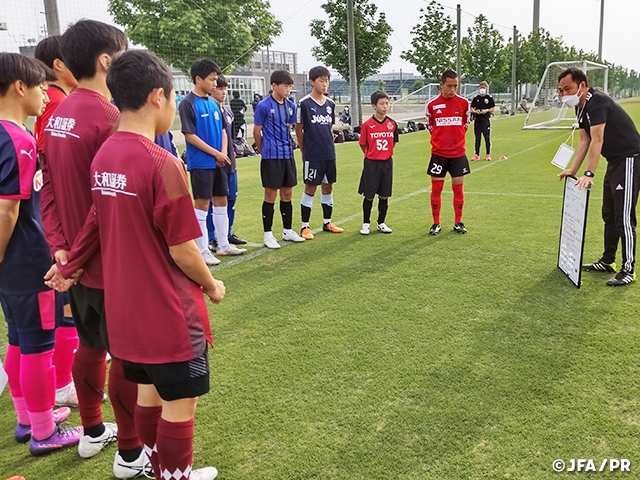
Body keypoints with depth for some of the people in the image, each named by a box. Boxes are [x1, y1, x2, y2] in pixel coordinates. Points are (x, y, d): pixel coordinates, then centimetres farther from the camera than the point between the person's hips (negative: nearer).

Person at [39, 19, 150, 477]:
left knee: (90, 346, 22)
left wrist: (61, 245, 5)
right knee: (126, 356, 6)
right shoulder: (109, 118, -21)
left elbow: (50, 190, 7)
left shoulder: (58, 115, 6)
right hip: (114, 263, -8)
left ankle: (93, 431, 40)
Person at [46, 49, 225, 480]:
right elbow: (182, 251, -18)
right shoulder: (162, 164, -22)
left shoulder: (103, 157, 0)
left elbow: (103, 227, 8)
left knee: (149, 393, 23)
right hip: (170, 312, -8)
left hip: (126, 309, 8)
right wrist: (211, 286, -1)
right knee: (180, 404, 10)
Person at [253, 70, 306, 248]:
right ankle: (268, 235, 11)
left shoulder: (291, 106, 7)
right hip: (271, 157, -6)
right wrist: (264, 151, 7)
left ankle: (287, 231, 24)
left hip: (288, 155, 6)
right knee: (271, 195, 1)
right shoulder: (264, 106, -11)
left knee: (287, 194, 12)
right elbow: (257, 132, -3)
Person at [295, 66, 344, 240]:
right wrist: (304, 152, 0)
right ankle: (305, 227, 8)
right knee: (310, 188, -1)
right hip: (312, 155, -6)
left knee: (328, 187, 12)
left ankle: (327, 222, 26)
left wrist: (329, 145, 13)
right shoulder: (304, 103, -9)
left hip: (330, 154, 6)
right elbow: (298, 129, -4)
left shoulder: (330, 104, 8)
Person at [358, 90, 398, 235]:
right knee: (369, 196, 4)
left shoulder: (392, 124, 1)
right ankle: (366, 223, 18)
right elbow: (363, 144, 1)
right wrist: (371, 154, 7)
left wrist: (386, 154, 11)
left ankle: (381, 223, 22)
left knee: (384, 195, 9)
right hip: (371, 164, -3)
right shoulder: (367, 125, -9)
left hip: (387, 163, 3)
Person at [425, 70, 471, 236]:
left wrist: (456, 139, 13)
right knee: (436, 188, 4)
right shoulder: (432, 105, -4)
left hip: (458, 153, 1)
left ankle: (458, 223, 18)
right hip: (438, 154, 0)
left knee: (458, 188, 5)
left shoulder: (464, 103, -2)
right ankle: (436, 223, 15)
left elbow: (465, 124, 13)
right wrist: (441, 140, 10)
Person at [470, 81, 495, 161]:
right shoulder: (476, 98, 7)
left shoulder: (489, 98, 2)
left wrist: (487, 110, -13)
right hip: (477, 120, 2)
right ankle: (477, 155, 14)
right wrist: (475, 111, -12)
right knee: (477, 138, 7)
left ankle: (488, 155, 8)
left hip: (486, 119, -2)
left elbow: (492, 108, 5)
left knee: (487, 138, -1)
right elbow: (472, 108, 9)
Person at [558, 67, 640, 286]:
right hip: (615, 161, 10)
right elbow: (584, 141, 9)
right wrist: (573, 171, 3)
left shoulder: (597, 102, -22)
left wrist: (588, 174, -35)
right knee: (609, 215, 16)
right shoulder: (581, 108, 7)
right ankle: (608, 261, 26)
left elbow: (597, 140, -30)